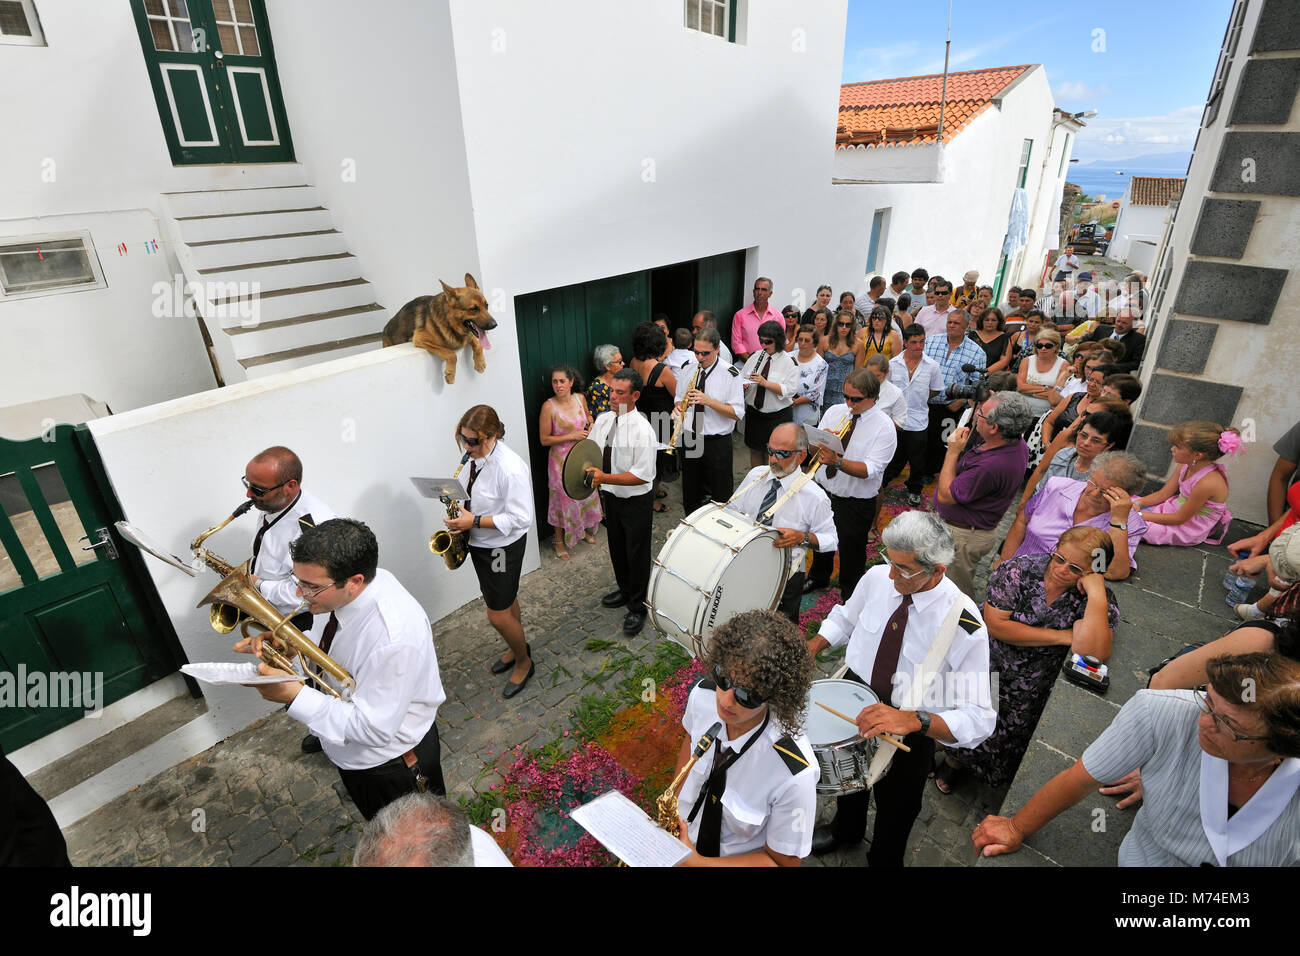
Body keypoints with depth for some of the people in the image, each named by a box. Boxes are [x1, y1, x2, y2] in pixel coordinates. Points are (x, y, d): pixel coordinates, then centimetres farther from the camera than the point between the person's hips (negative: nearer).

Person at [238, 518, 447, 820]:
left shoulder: (394, 636, -42)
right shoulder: (335, 590, -16)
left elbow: (374, 729, -34)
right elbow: (324, 643, 5)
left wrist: (295, 695, -36)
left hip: (393, 764, -8)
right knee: (379, 828, 36)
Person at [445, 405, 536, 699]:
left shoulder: (511, 468, -29)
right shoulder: (478, 457, -3)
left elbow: (520, 519, -26)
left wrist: (474, 521, -26)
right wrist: (462, 515, -1)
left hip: (503, 546, -8)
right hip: (480, 542, 8)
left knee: (498, 615, 1)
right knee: (505, 600, 24)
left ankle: (524, 662, 27)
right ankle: (517, 648, 45)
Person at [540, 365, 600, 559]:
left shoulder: (580, 398, -2)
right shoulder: (549, 406, -17)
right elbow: (544, 439, -15)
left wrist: (590, 425, -3)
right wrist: (571, 436, -21)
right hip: (561, 460, -5)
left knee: (586, 494, 18)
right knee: (563, 499, 6)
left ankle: (583, 529, 42)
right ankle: (559, 539, 25)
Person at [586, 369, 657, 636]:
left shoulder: (642, 430, -24)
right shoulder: (602, 420, -2)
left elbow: (643, 475, -27)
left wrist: (605, 477, -32)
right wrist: (590, 473, -9)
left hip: (636, 501, -7)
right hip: (610, 496, 7)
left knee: (637, 554, 7)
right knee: (616, 547, 24)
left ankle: (638, 607, 27)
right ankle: (625, 591, 48)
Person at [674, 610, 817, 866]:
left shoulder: (794, 775, -30)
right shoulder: (702, 695, -17)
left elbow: (781, 861, -15)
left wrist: (695, 861, -20)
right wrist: (672, 806, -3)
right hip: (680, 834, 4)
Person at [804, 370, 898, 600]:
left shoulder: (884, 427, -17)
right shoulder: (834, 411, -2)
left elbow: (869, 469, -26)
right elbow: (814, 447, -1)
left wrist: (837, 461, -40)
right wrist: (822, 442, -24)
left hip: (856, 503, -5)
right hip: (823, 491, 5)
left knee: (852, 551, 11)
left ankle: (850, 596, 37)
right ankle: (818, 578, 53)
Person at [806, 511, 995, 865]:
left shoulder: (965, 627, -31)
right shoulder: (878, 577, -18)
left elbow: (979, 719, -31)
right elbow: (845, 618, 3)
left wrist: (912, 720, -46)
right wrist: (810, 649, -13)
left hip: (912, 730, -4)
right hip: (852, 698, 4)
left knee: (895, 811, 23)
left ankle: (882, 860, 58)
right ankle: (846, 829, 67)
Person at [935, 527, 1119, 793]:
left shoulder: (1101, 600, -8)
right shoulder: (1022, 568, -10)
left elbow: (1094, 654, -26)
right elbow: (995, 624, -15)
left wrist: (1096, 593, -27)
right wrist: (1062, 636, -16)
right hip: (987, 664, 0)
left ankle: (955, 761, 21)